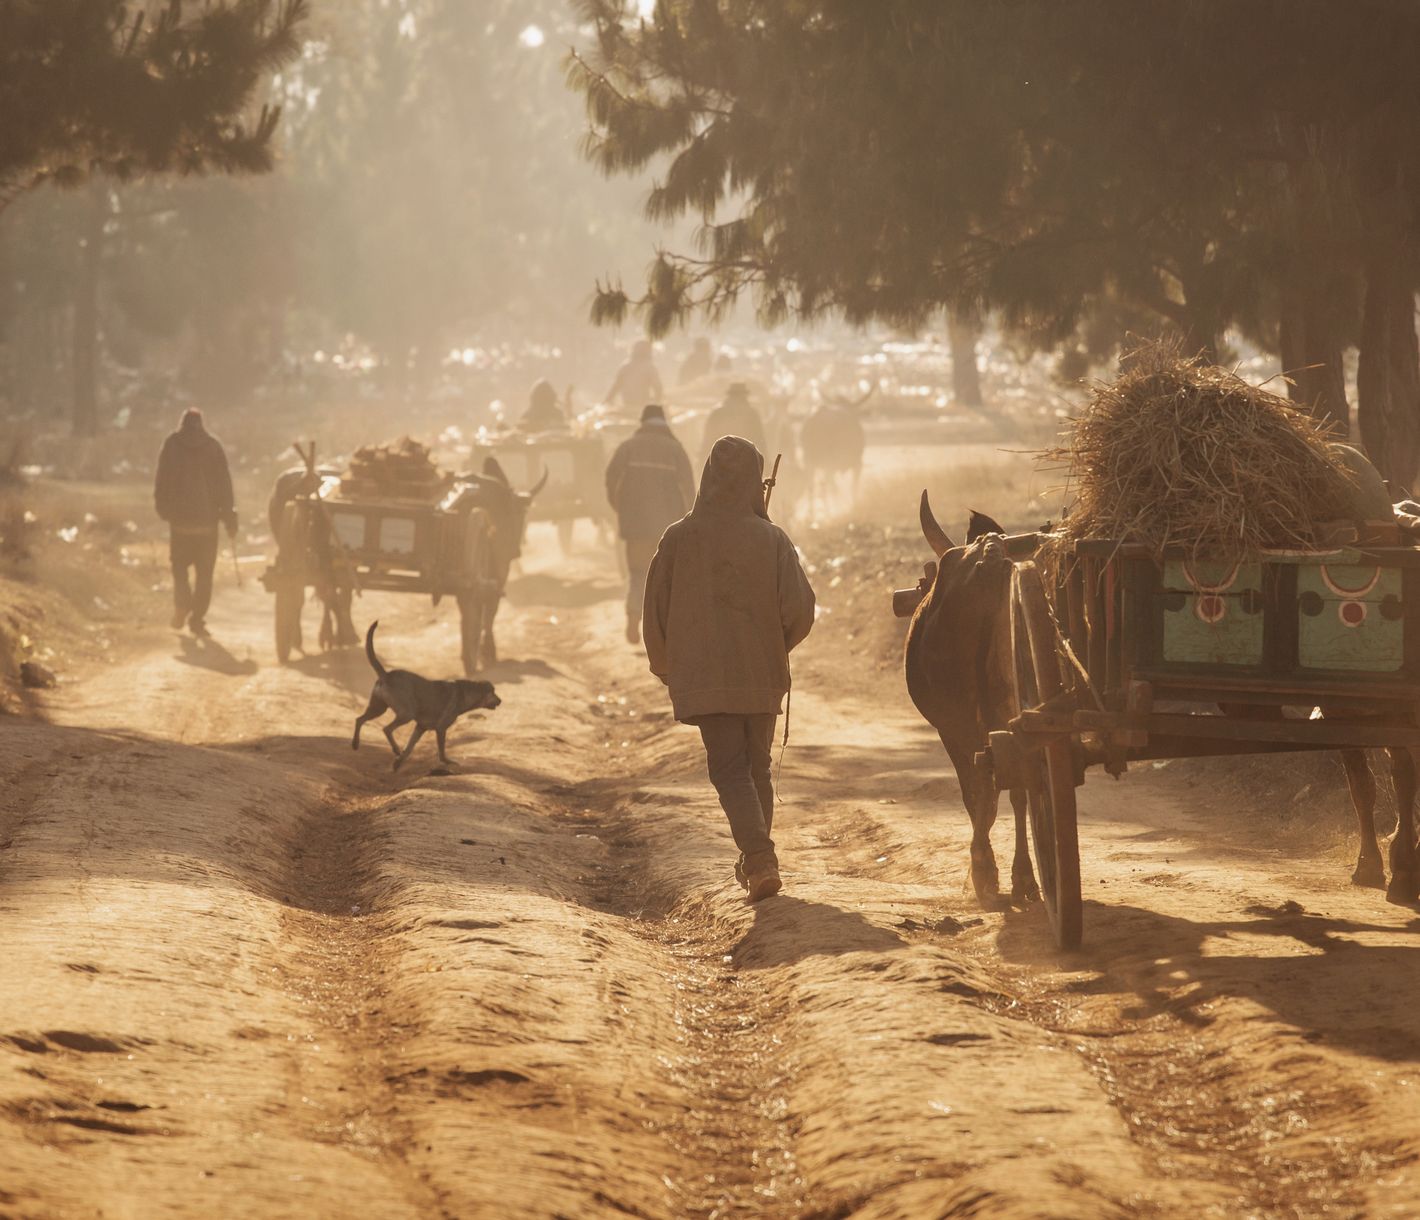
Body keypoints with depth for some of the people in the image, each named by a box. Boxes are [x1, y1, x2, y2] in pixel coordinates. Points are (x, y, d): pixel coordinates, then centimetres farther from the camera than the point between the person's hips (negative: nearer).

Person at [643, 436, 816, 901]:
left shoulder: (679, 538, -6)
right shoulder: (771, 539, -8)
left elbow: (656, 611, 0)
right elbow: (800, 608, -13)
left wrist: (667, 669, 16)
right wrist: (776, 647, 8)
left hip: (704, 678, -1)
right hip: (762, 678, 1)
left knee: (729, 771, 0)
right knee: (758, 768, 18)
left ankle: (759, 858, -19)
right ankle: (756, 862, 27)